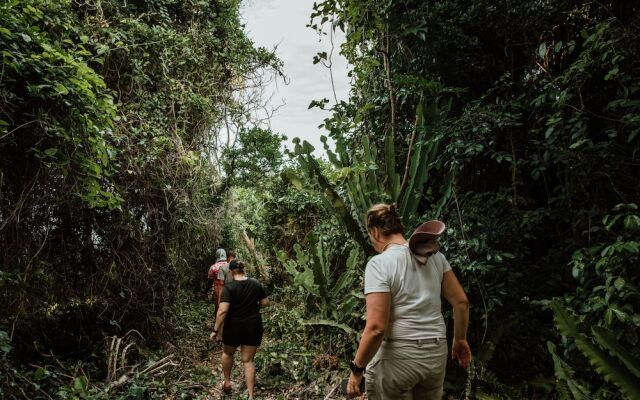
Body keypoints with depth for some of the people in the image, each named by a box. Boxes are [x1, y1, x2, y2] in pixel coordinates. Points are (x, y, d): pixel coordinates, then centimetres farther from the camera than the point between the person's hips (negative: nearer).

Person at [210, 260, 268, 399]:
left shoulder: (228, 287, -15)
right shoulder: (256, 283, -2)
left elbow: (223, 310, -21)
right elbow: (265, 302, 5)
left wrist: (215, 330, -15)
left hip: (234, 327, -3)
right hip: (253, 326, 3)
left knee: (228, 353, 26)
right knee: (248, 360, 10)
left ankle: (227, 382, 36)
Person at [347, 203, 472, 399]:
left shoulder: (379, 263, -16)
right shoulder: (434, 255, 2)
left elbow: (376, 328, -21)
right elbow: (461, 302, 6)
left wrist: (357, 368, -9)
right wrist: (460, 339, 20)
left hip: (396, 357, -6)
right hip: (436, 353, 6)